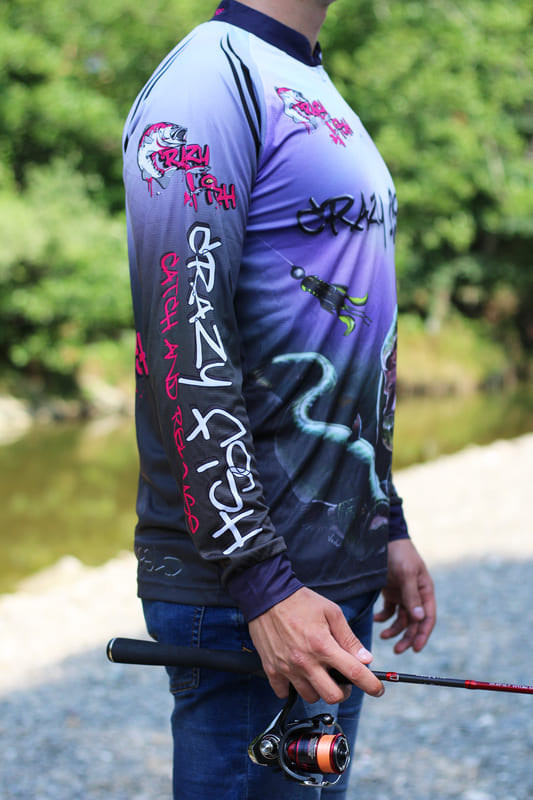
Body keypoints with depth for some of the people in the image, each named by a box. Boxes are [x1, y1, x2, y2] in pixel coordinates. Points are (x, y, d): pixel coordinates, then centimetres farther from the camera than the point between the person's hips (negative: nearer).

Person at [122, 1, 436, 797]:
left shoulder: (318, 96, 18)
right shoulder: (210, 78, -12)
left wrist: (388, 528, 20)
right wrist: (262, 586, -23)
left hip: (340, 577, 9)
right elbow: (184, 349, -20)